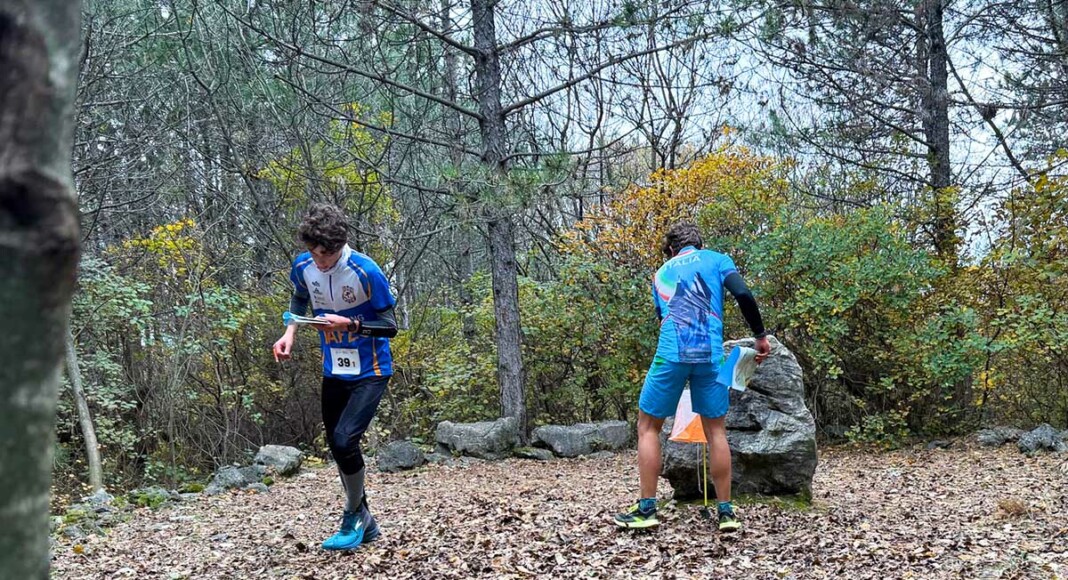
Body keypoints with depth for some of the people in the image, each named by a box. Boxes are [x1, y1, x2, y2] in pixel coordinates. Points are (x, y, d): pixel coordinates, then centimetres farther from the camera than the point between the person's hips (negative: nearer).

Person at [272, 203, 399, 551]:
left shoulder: (366, 271, -23)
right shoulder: (303, 266, -7)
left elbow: (390, 326, -16)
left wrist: (349, 324, -30)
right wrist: (289, 333, 0)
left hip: (370, 372, -6)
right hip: (334, 372, 6)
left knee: (344, 441, -20)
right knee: (338, 448, 11)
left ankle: (353, 516, 5)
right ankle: (364, 523, 29)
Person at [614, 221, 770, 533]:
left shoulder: (661, 273, 23)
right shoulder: (716, 260, 14)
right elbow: (744, 295, -4)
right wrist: (760, 336, 4)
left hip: (671, 354, 0)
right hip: (710, 355, 0)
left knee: (648, 426, 12)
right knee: (716, 430, 11)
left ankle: (647, 508, 7)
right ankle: (726, 511, 11)